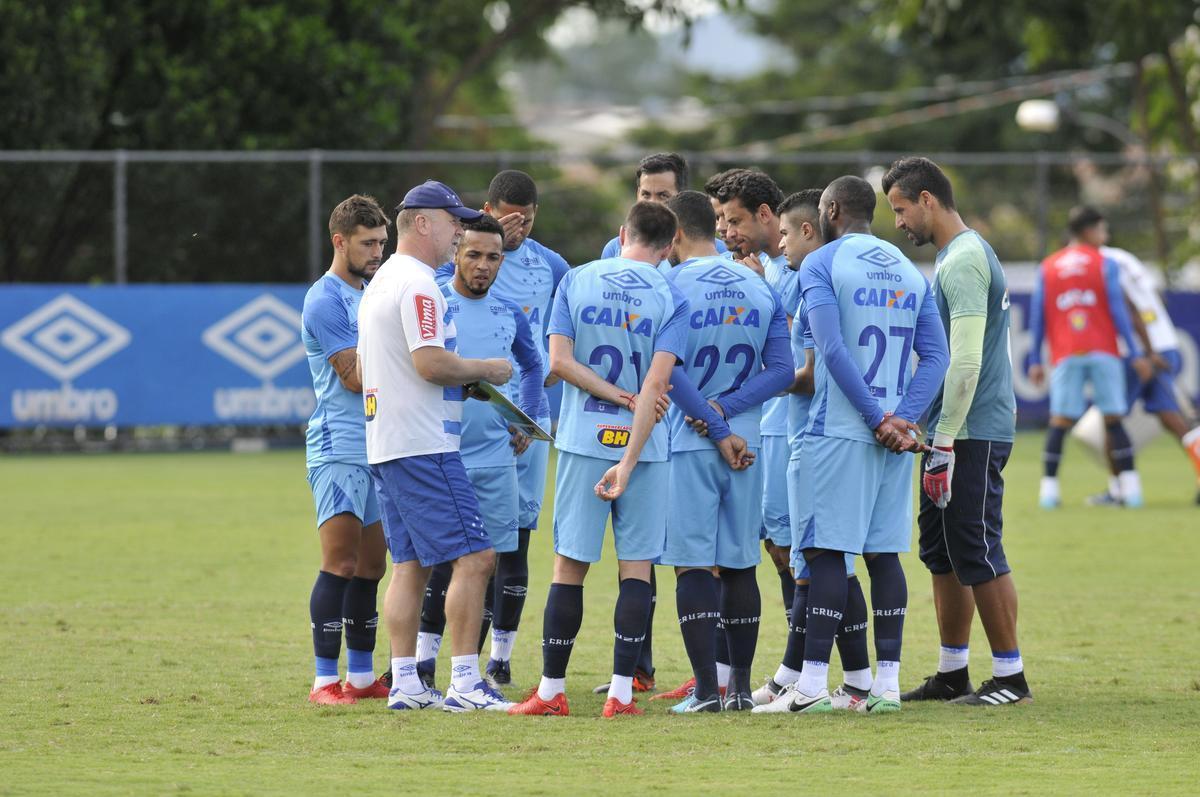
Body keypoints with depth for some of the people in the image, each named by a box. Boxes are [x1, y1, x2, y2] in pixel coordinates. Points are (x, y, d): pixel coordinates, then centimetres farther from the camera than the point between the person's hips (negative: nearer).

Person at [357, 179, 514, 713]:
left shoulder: (379, 283, 19)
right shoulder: (418, 284, -13)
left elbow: (362, 369, 24)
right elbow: (431, 363, -22)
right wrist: (485, 370, -5)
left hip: (383, 445, 10)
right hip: (423, 444, -10)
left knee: (409, 564, 10)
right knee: (474, 557, -10)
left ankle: (404, 682, 8)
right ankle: (464, 684, -12)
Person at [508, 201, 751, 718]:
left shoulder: (576, 281, 4)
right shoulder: (670, 298, -2)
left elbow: (559, 360, -5)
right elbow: (656, 384, -11)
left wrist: (620, 396, -2)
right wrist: (629, 463, -13)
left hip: (582, 442, 1)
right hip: (642, 445, -1)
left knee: (569, 566, 5)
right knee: (636, 567, 4)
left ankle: (551, 691, 7)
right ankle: (621, 693, 0)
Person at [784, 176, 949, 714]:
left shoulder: (822, 265, -4)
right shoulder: (909, 272, 15)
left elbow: (832, 349, -15)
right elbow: (935, 357, 7)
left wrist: (877, 419, -12)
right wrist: (902, 418, -4)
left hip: (839, 429, -6)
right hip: (894, 434, 6)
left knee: (826, 550, -5)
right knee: (884, 554, 8)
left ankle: (813, 682, -8)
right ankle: (888, 682, 6)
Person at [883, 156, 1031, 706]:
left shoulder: (964, 261, -15)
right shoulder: (958, 255, 17)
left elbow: (966, 361, -21)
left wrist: (945, 444, -21)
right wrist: (938, 439, 20)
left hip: (972, 433, -10)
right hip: (955, 432, 10)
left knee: (978, 554, -7)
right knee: (943, 552, 12)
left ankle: (1010, 677, -2)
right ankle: (952, 674, 18)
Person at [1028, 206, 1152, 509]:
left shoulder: (1047, 268, 11)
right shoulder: (1105, 264, 3)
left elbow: (1037, 316, 8)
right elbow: (1118, 311, -3)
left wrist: (1035, 360, 11)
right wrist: (1136, 354, -2)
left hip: (1065, 356, 2)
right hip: (1102, 353, -1)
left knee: (1059, 422, 2)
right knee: (1113, 419, 2)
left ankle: (1049, 487, -4)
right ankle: (1130, 487, -4)